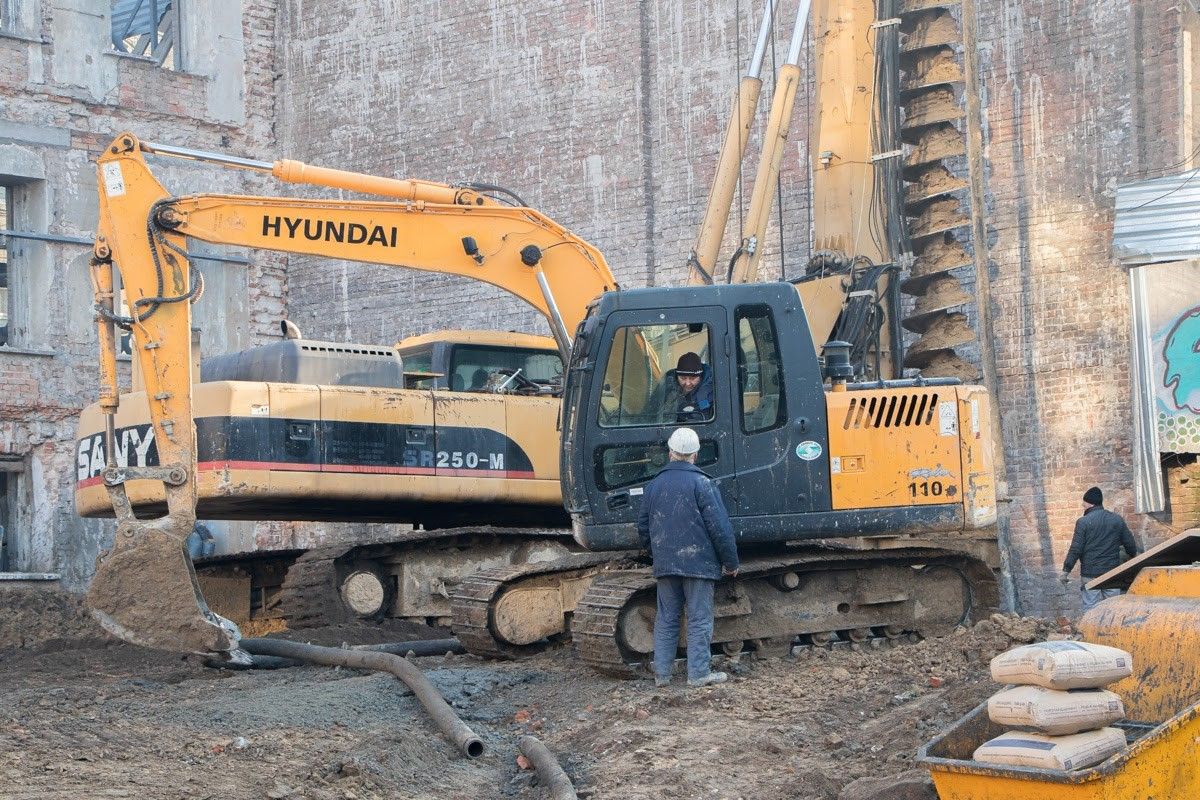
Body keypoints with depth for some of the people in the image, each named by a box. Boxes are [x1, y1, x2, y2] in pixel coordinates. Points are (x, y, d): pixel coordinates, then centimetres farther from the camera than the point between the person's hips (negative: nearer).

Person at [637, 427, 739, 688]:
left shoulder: (653, 485, 7)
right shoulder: (701, 484, -9)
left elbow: (643, 527, 14)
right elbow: (719, 527, -11)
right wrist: (730, 561, -1)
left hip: (665, 565, 5)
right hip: (698, 562, -5)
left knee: (666, 619, 12)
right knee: (699, 620, 1)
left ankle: (661, 673, 12)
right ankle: (699, 673, 1)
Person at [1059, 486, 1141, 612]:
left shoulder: (1083, 522, -9)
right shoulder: (1117, 520, 4)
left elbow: (1076, 549, -11)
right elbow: (1130, 544, 10)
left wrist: (1066, 570, -3)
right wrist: (1133, 556, 31)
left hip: (1090, 574, -4)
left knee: (1090, 608, -1)